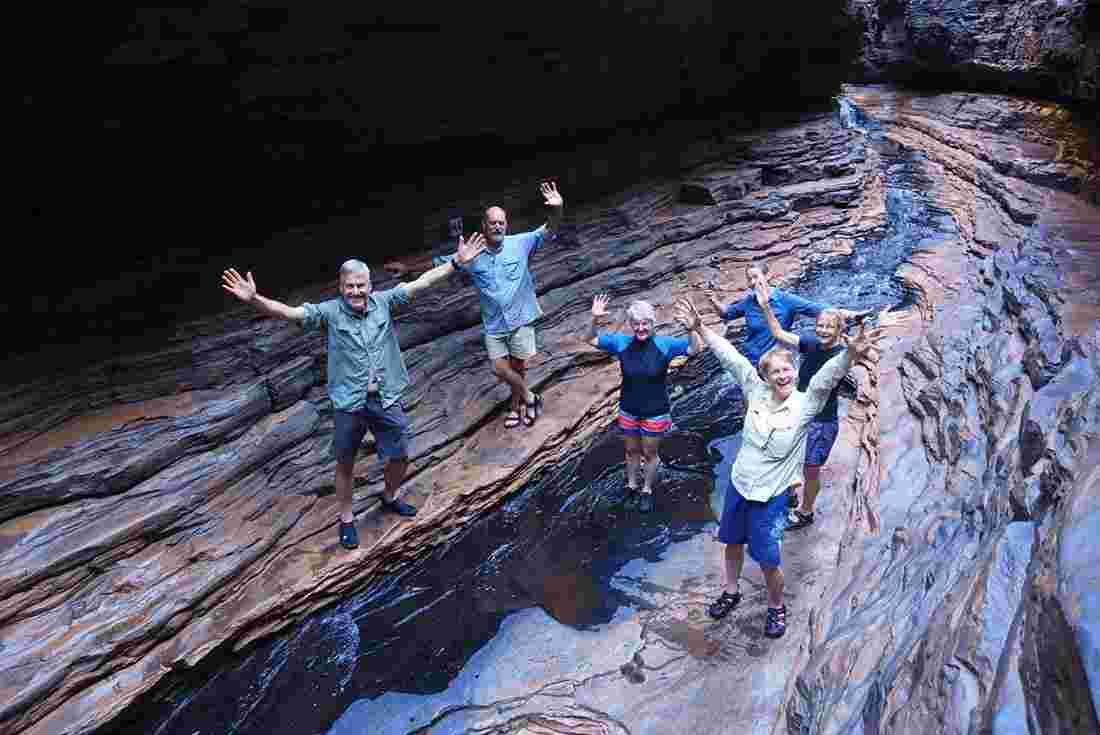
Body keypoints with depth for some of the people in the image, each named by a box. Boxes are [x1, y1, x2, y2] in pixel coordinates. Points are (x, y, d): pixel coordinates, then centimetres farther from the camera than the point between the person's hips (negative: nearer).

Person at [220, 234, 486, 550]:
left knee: (400, 457, 15)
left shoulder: (384, 301, -3)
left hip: (387, 400, 2)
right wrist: (254, 299, -36)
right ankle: (346, 519, 36)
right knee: (345, 464, 13)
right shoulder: (330, 310, -9)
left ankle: (389, 498, 45)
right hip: (349, 404, -2)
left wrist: (457, 261, -8)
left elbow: (422, 282, -4)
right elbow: (287, 312, -19)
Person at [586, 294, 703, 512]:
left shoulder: (664, 345, -16)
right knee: (631, 450, 22)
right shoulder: (622, 343, -10)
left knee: (649, 453, 16)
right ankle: (631, 485, 45)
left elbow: (694, 348, -18)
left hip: (655, 412, -2)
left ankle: (647, 491, 38)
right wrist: (595, 320, -21)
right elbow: (592, 340, -3)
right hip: (629, 410, 2)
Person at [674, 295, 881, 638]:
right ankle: (731, 592, 47)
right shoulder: (756, 391, -9)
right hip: (738, 485, 4)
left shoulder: (805, 404, -17)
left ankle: (776, 607, 34)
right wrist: (699, 328, -14)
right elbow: (730, 357, -10)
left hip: (771, 496, -4)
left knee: (769, 561, 5)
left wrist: (851, 354, -53)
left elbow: (828, 375, -34)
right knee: (733, 543, 22)